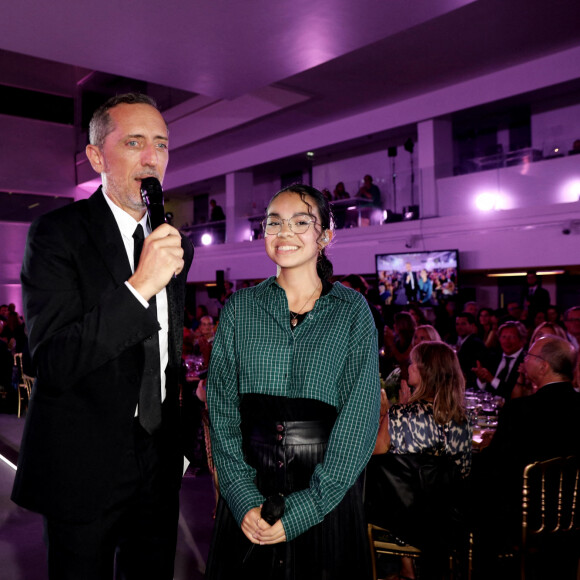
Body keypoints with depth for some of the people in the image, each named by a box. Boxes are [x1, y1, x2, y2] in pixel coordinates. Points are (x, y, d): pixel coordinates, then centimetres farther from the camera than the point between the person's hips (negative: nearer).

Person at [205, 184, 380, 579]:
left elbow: (360, 418, -9)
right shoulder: (240, 309, 2)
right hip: (247, 500, 2)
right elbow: (221, 408, -1)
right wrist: (243, 498, -13)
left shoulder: (352, 310, -4)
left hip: (327, 500, -1)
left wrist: (304, 509, -15)